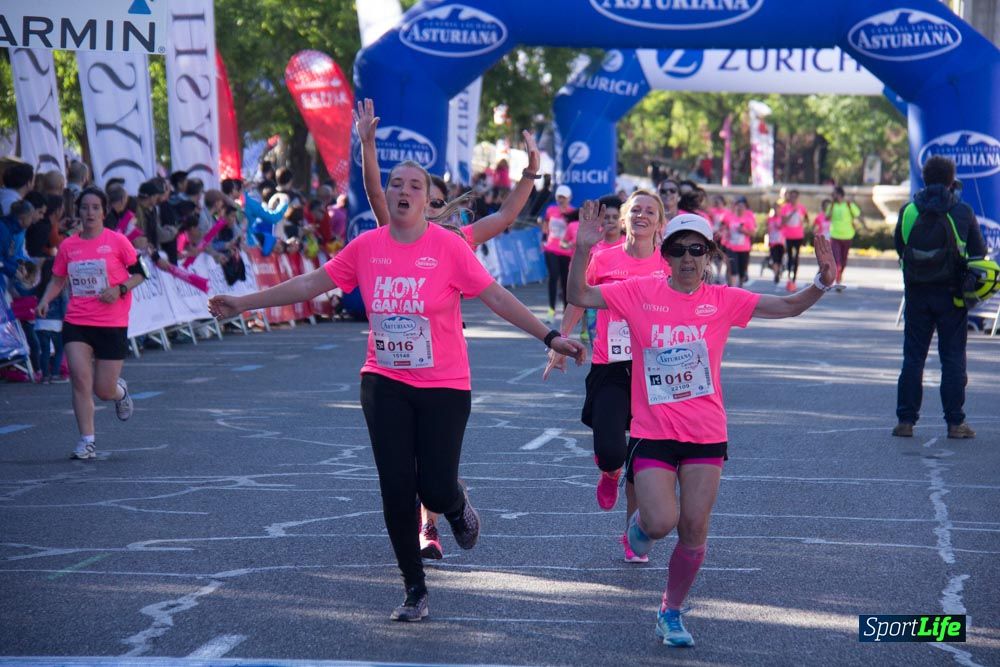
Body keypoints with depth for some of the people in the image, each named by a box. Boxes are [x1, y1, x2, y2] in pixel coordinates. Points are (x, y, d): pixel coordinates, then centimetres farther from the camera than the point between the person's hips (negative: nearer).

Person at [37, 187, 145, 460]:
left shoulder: (117, 241, -3)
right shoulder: (68, 246, 5)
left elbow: (139, 272, 2)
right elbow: (58, 280, 15)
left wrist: (121, 289, -15)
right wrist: (45, 300, -3)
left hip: (112, 325, -2)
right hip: (76, 323, 2)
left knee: (104, 391, 0)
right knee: (80, 377, -14)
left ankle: (120, 390, 39)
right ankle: (87, 441, -5)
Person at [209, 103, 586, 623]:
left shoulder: (448, 246, -9)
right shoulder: (367, 247, -1)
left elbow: (495, 296, -9)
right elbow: (310, 284, 7)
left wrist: (549, 336, -14)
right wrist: (243, 303, 8)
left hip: (443, 385, -2)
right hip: (385, 384, 3)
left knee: (436, 490, -5)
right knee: (396, 491, 1)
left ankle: (458, 508, 35)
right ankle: (414, 592, 15)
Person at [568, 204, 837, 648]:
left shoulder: (722, 300, 1)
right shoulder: (639, 293, -2)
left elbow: (788, 306, 0)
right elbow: (580, 297, -5)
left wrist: (821, 284, -19)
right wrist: (582, 250, -21)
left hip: (706, 435, 2)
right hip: (652, 432, -2)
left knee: (694, 532, 2)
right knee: (662, 522, -16)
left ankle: (671, 612, 23)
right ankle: (641, 522, 23)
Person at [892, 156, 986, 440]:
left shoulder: (908, 211, -1)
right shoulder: (962, 212, -6)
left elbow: (899, 248, 6)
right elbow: (979, 251, -2)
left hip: (916, 294, 2)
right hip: (951, 295, -2)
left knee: (913, 357, 8)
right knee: (953, 358, 5)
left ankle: (905, 420, 5)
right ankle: (955, 422, 4)